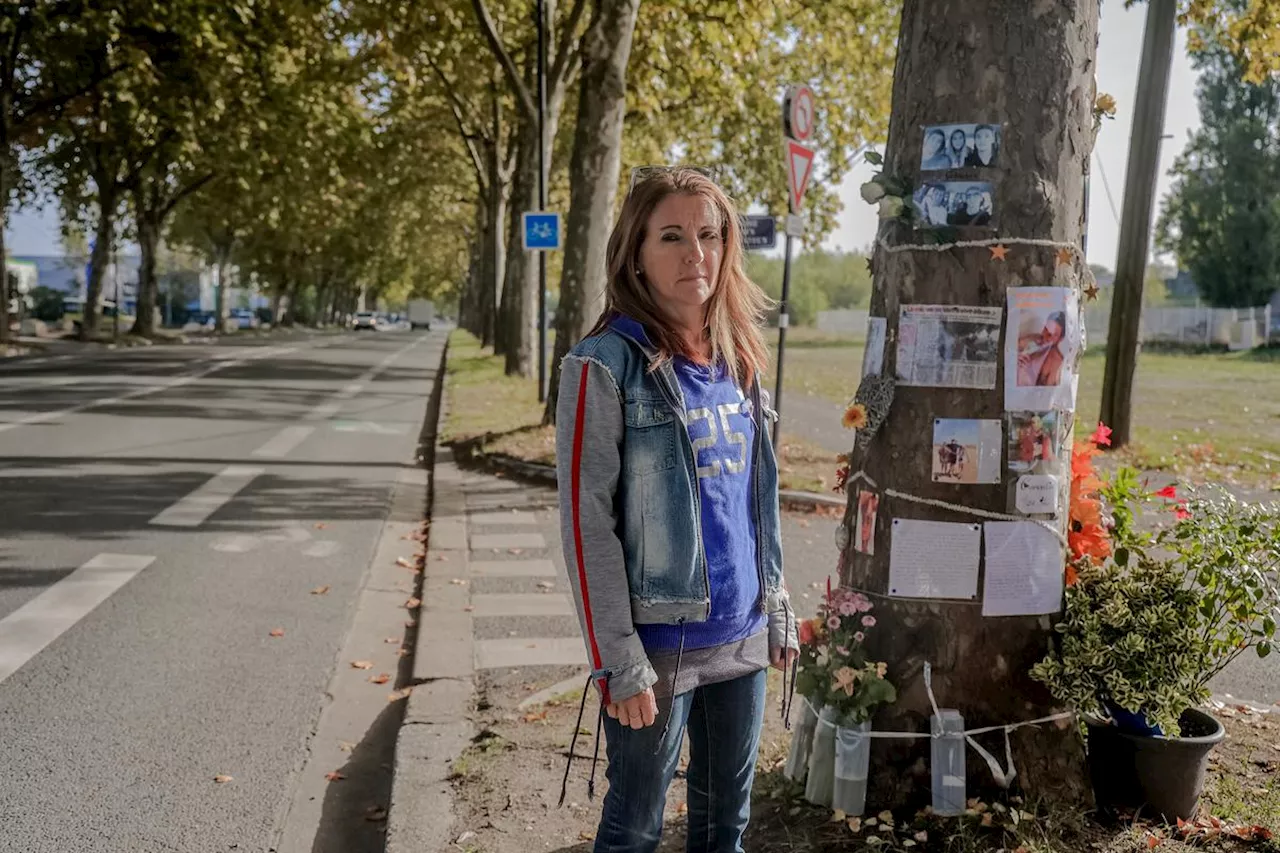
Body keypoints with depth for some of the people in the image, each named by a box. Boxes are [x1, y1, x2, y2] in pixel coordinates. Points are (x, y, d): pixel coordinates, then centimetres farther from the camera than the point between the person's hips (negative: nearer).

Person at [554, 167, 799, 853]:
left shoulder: (738, 361, 6)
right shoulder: (606, 365, -13)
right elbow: (587, 524, -15)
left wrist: (777, 613, 12)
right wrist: (618, 661, -17)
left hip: (741, 637, 6)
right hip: (660, 643, -6)